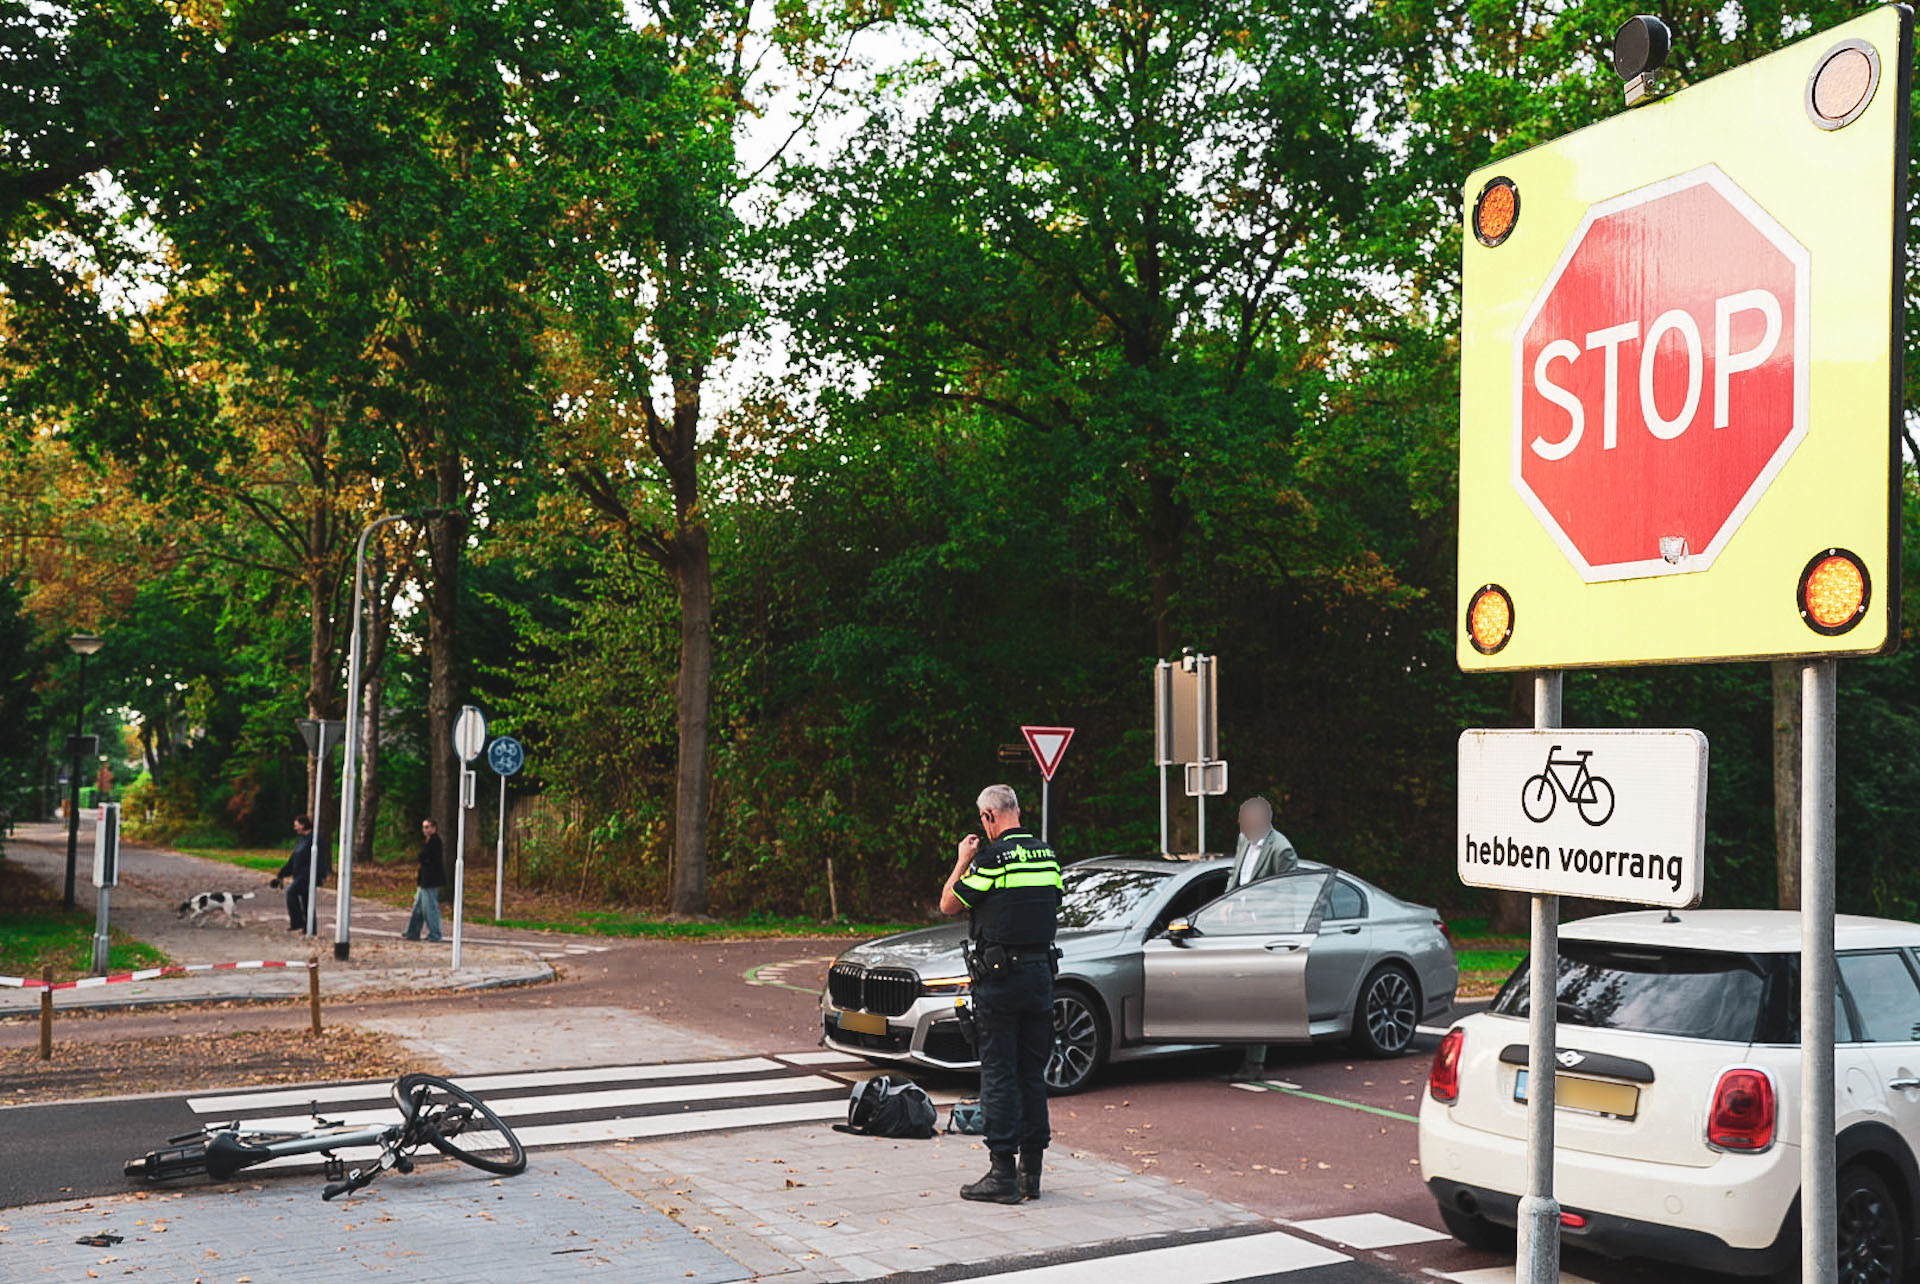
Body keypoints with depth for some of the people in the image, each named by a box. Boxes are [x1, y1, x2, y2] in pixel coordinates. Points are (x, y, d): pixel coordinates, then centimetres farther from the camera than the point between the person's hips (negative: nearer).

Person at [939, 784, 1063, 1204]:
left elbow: (948, 904, -4)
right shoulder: (1048, 855, 7)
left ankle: (1003, 1174, 0)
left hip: (999, 977, -6)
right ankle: (1031, 1172, 16)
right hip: (1041, 971, 6)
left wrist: (962, 861, 9)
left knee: (999, 1074, -1)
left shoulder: (993, 858, -13)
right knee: (1034, 1074, 11)